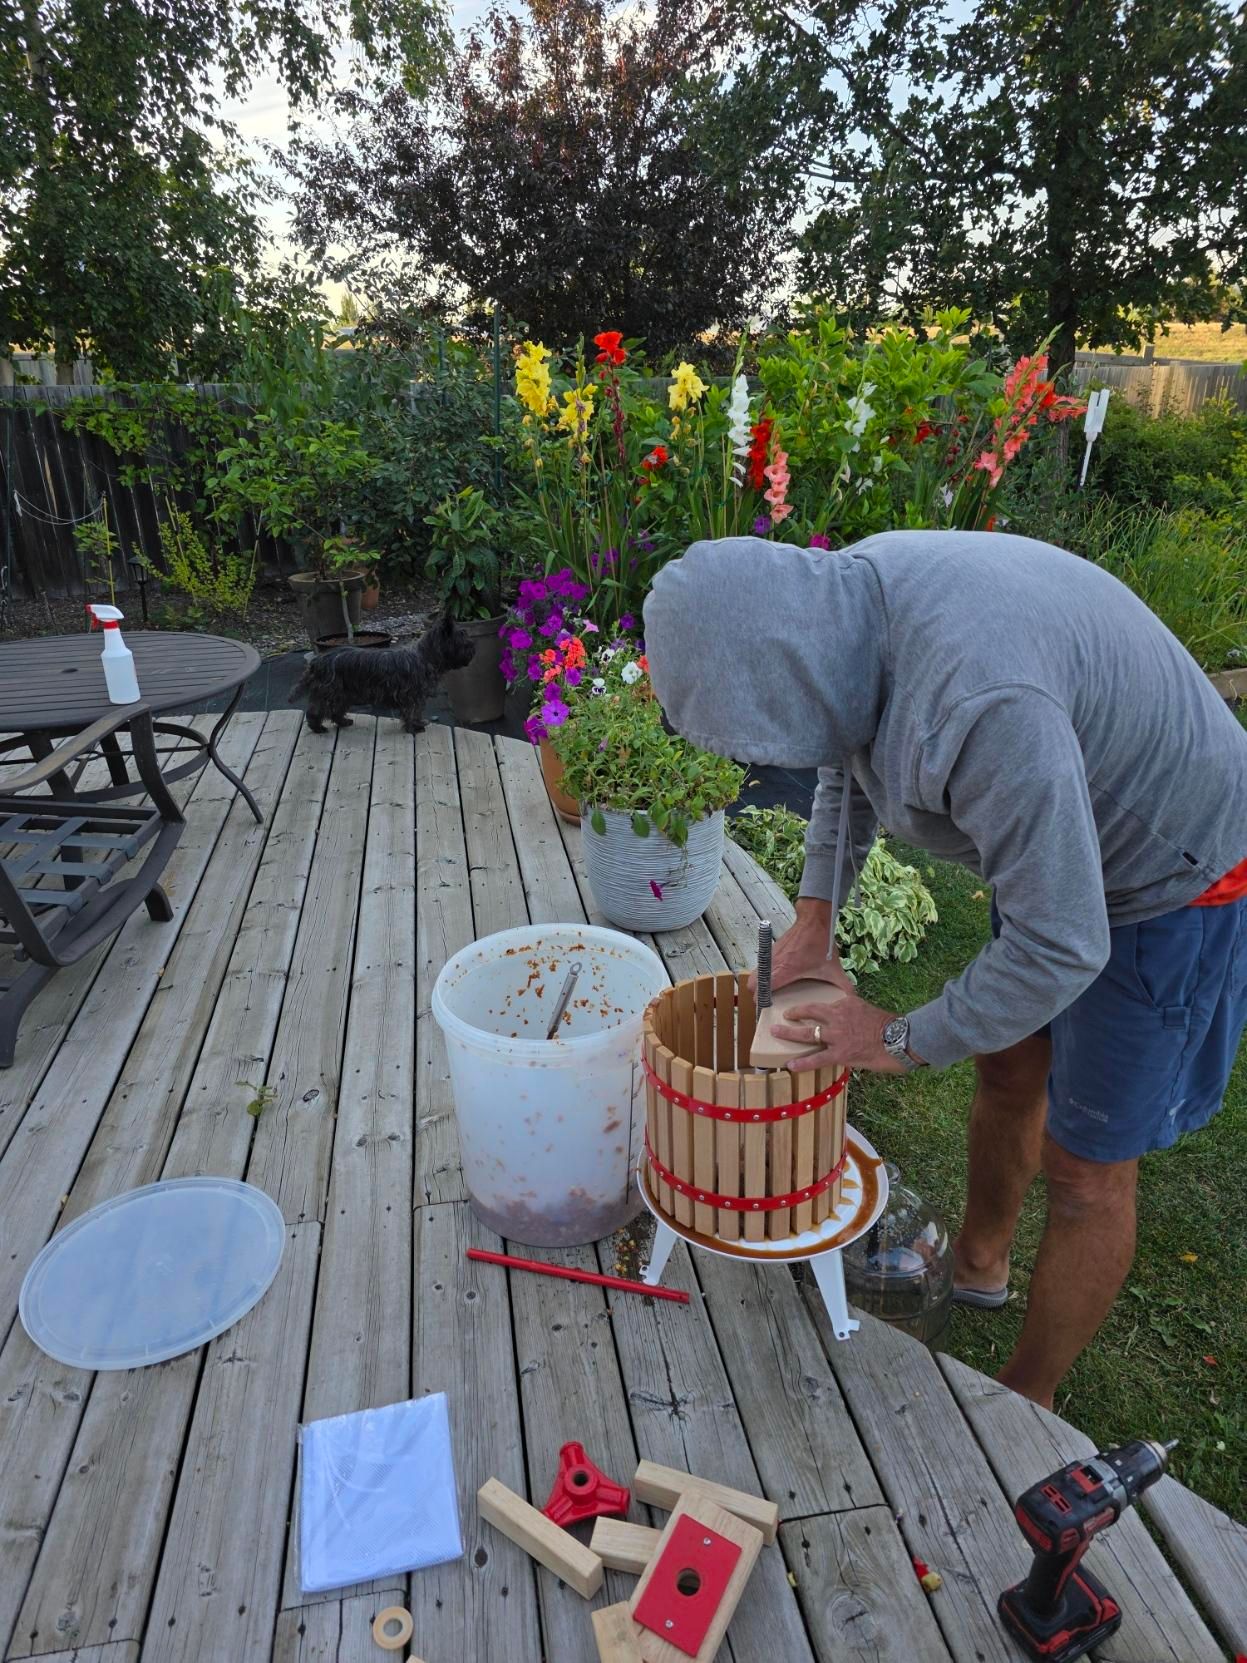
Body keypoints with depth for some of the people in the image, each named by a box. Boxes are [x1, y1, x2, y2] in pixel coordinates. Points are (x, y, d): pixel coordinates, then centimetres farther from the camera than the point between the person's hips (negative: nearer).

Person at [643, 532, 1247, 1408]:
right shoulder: (853, 596, -13)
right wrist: (815, 914, 4)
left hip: (1172, 882, -8)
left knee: (1086, 1170, 6)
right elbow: (852, 758, 8)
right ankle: (979, 1265, 50)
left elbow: (1061, 948, -32)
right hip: (1058, 839, 8)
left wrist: (903, 1040, -17)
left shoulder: (981, 702, -41)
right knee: (1008, 1069, 23)